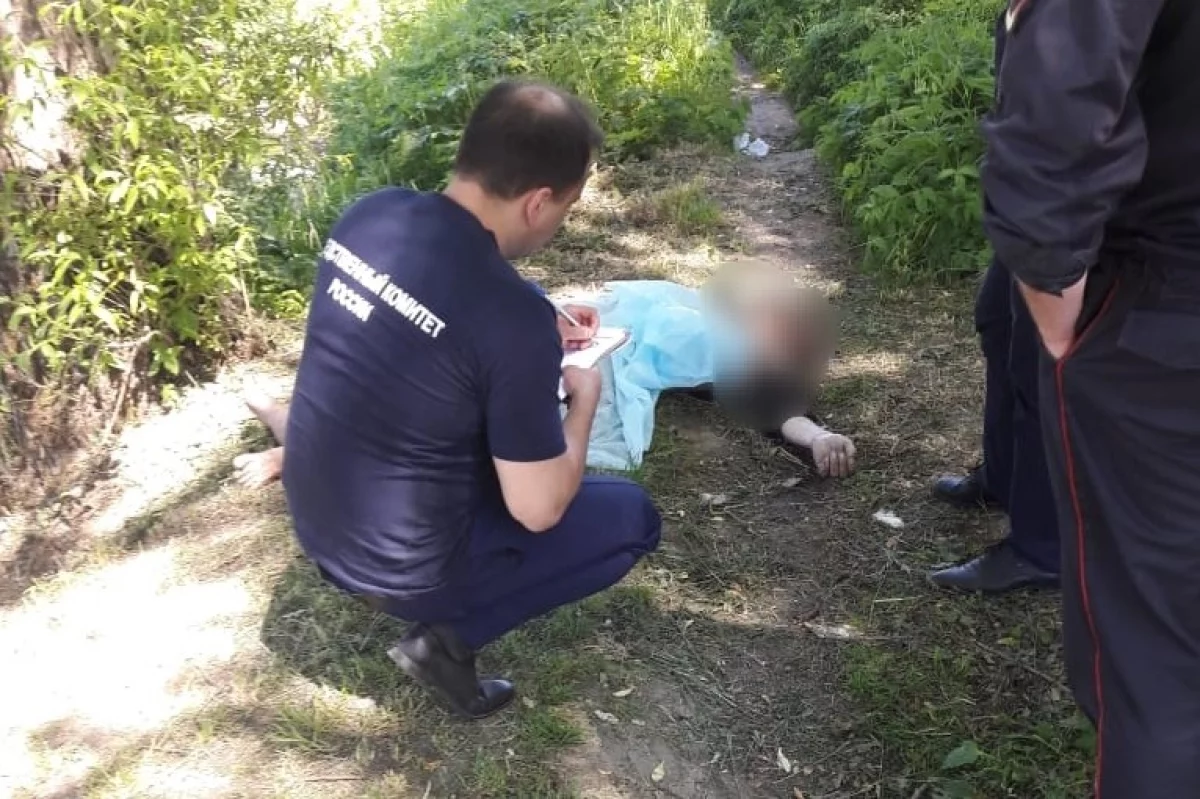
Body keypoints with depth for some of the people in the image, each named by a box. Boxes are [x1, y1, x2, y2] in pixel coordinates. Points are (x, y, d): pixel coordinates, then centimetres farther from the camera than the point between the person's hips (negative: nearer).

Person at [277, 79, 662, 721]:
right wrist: (584, 398, -2)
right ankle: (448, 636, 2)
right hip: (402, 566, -7)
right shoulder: (515, 322, -29)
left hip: (315, 525, 7)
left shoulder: (371, 213, -8)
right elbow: (538, 509, -18)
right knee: (633, 518, 8)